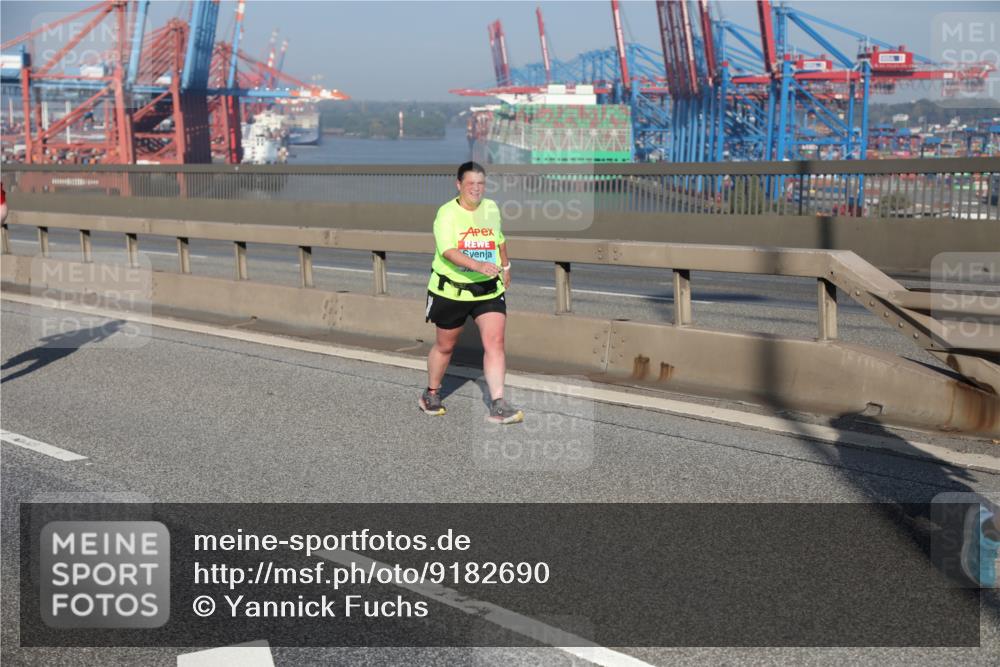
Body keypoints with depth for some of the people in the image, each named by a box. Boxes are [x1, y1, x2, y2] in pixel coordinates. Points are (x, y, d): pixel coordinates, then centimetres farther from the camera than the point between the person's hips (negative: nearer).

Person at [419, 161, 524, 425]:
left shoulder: (492, 208, 3)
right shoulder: (447, 213, -15)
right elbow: (448, 251, -30)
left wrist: (505, 267, 30)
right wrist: (478, 266, -43)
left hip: (489, 290, 3)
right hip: (451, 291, -3)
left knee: (495, 343, -11)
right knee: (445, 345, 13)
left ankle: (497, 406, -11)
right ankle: (431, 394, 36)